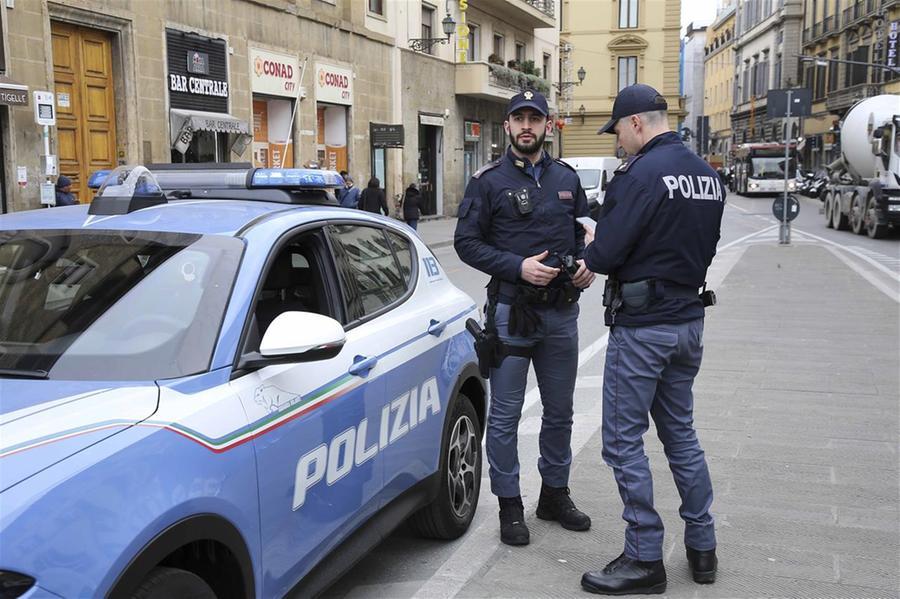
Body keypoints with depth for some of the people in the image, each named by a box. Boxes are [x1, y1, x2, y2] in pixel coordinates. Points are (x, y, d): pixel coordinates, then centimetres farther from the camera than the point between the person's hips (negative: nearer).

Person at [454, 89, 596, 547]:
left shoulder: (566, 178, 11)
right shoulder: (488, 181, -3)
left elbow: (581, 231, 20)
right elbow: (466, 242, -7)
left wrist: (586, 262, -1)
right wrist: (518, 267, -18)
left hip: (562, 311, 5)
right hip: (511, 311, -4)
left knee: (560, 411, 16)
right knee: (505, 416, 1)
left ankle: (555, 493, 33)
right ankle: (510, 505, 15)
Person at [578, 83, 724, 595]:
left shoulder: (642, 174, -17)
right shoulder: (707, 174, 10)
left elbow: (606, 255, -21)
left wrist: (592, 247, 3)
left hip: (643, 326, -9)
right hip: (689, 319, 9)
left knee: (625, 440, 1)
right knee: (681, 432, 18)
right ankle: (702, 547, 26)